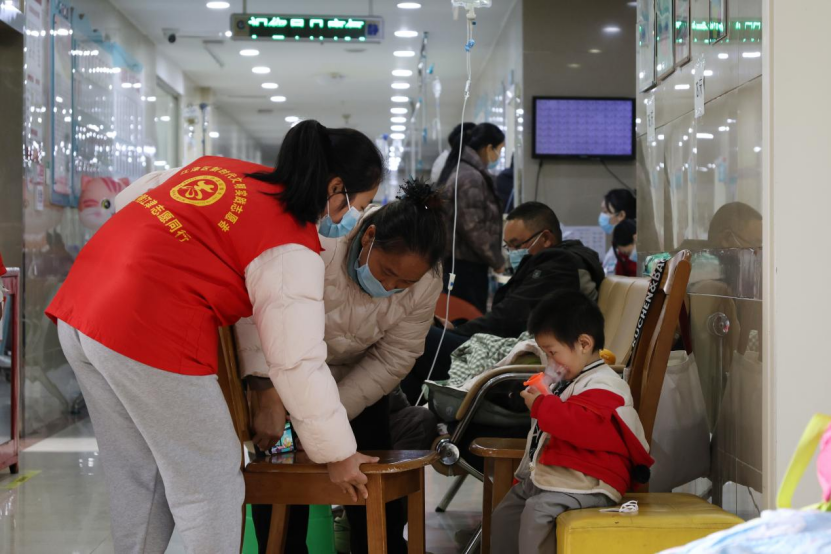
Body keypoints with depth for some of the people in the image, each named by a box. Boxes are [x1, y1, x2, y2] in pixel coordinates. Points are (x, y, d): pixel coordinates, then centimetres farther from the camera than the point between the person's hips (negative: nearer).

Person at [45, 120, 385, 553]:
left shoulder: (217, 168, 15)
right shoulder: (291, 247, -7)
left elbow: (132, 196, 26)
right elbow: (297, 363, -7)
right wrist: (337, 453, 3)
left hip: (78, 309, 9)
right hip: (149, 334, -9)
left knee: (135, 478, 21)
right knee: (209, 485, 6)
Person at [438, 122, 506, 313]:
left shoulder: (459, 168, 13)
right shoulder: (471, 177, -18)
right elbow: (474, 229, -21)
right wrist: (498, 262, -9)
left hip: (454, 262, 10)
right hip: (466, 266, -10)